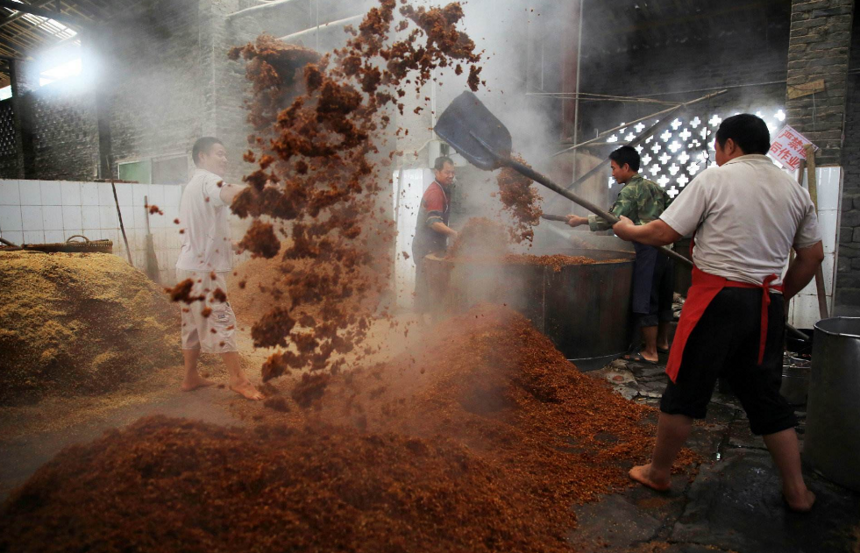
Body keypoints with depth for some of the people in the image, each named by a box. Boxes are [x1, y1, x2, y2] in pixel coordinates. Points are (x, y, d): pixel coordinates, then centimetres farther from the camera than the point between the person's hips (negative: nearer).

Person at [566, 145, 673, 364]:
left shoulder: (630, 190, -7)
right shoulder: (654, 186, 17)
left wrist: (581, 220, -11)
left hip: (648, 248, -9)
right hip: (666, 246, 9)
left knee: (645, 301, -3)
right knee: (663, 297, 17)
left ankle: (650, 352, 2)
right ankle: (662, 342, 29)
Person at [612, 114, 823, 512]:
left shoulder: (715, 179, -6)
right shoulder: (795, 190, 11)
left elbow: (663, 233, -10)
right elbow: (812, 255, 14)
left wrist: (628, 229, 8)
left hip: (717, 297, -6)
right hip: (767, 306, 6)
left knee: (685, 388, 6)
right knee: (765, 396, 18)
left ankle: (658, 472, 21)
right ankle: (796, 490, 26)